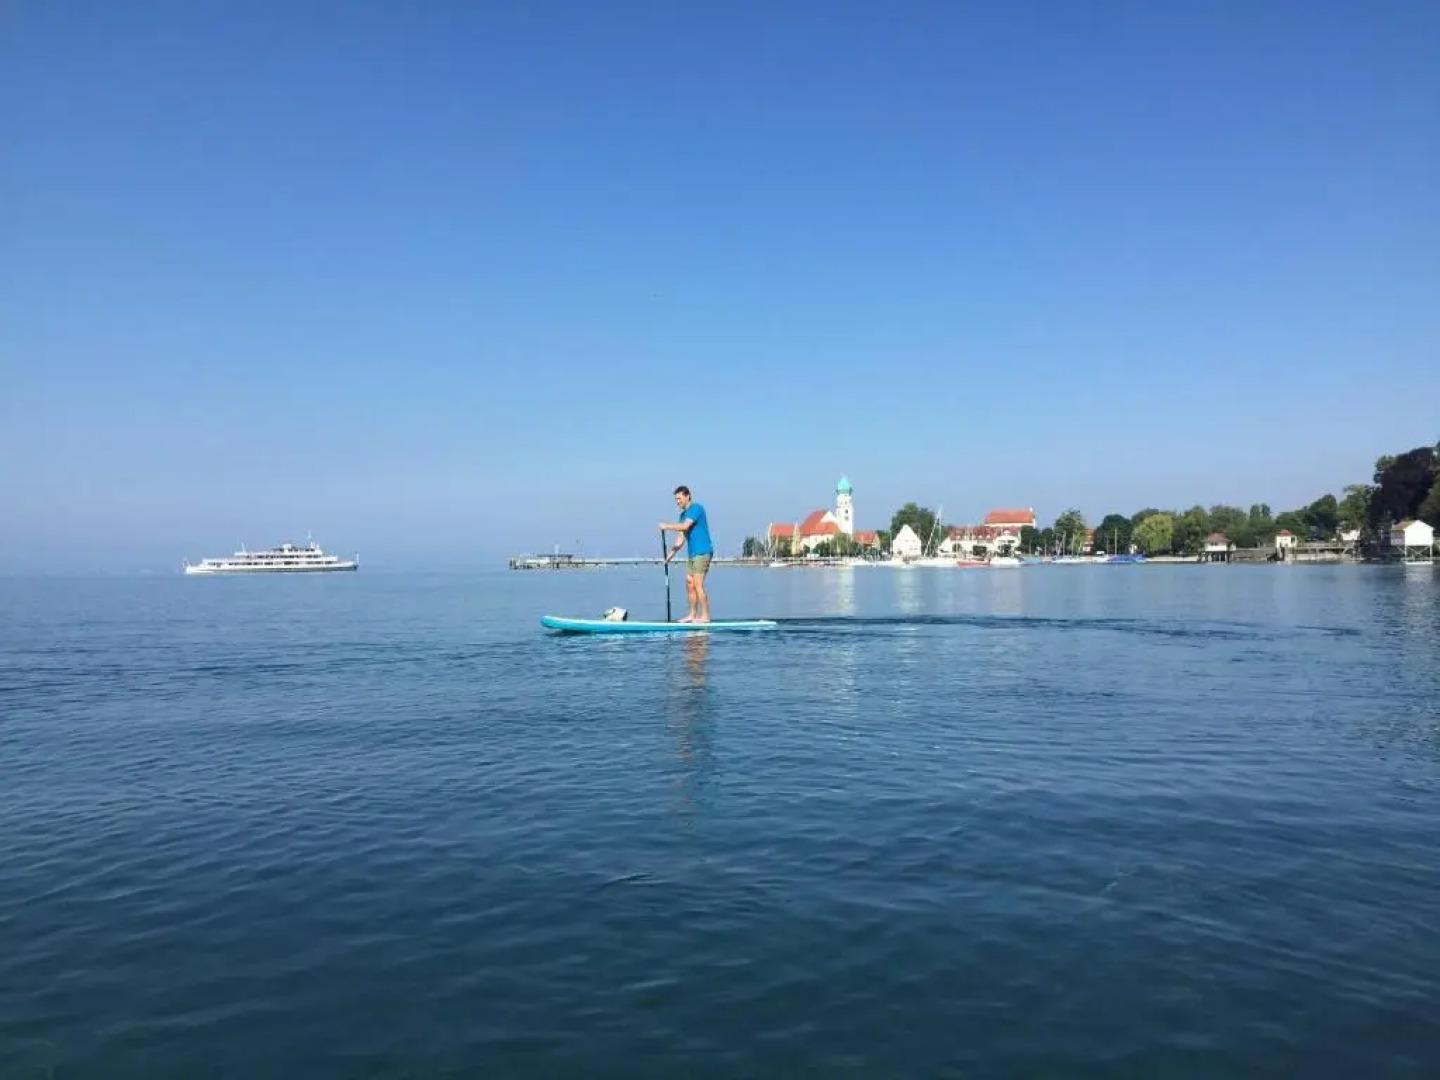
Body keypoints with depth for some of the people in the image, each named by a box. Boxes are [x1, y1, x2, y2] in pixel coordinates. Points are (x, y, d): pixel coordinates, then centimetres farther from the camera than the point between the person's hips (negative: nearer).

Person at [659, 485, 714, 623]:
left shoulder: (696, 508, -9)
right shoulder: (683, 514, 19)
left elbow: (685, 526, -21)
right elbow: (682, 536, 17)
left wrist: (667, 526, -12)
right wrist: (672, 552, 9)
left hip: (702, 552, -9)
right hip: (693, 553, 9)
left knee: (698, 584, -11)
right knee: (689, 584, 8)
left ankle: (705, 616, -8)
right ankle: (693, 615, 13)